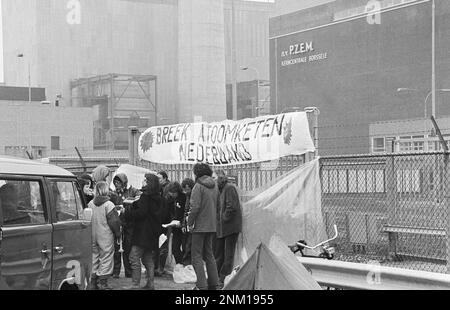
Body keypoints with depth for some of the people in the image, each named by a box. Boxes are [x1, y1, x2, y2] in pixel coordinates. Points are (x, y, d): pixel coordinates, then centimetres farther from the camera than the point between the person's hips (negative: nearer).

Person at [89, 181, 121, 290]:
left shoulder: (90, 204, 1)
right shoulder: (108, 205, -14)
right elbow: (114, 221, -13)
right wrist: (117, 233, 0)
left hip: (93, 236, 5)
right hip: (105, 236, -5)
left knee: (94, 256, 15)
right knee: (106, 257, 2)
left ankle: (93, 280, 19)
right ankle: (102, 281, 1)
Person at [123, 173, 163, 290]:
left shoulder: (146, 196, -14)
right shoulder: (157, 197, 13)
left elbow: (141, 213, -20)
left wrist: (128, 212, -7)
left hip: (143, 231, -9)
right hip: (152, 232, 9)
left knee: (134, 258, -8)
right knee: (148, 258, 15)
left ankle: (135, 285, -11)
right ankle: (150, 283, 16)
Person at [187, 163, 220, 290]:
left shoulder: (198, 186, -13)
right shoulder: (215, 186, 9)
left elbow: (195, 207, -19)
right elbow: (217, 205, 13)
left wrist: (190, 223, -9)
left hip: (200, 225, -7)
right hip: (212, 226, 7)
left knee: (196, 256, -2)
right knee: (209, 254, 17)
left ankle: (201, 285, -7)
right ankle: (214, 284, 17)